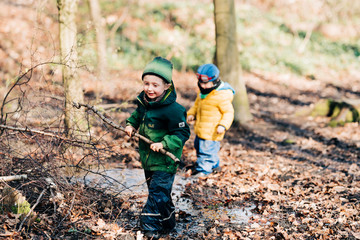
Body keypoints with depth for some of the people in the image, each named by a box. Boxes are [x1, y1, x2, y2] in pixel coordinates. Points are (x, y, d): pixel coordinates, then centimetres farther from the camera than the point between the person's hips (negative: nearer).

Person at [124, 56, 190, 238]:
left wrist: (164, 144, -28)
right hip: (147, 159, 8)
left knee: (157, 195, -6)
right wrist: (131, 124, 5)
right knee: (161, 194, 22)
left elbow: (183, 133, -19)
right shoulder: (143, 101, 0)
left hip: (164, 162, -8)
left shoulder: (172, 109, -24)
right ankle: (167, 223, 39)